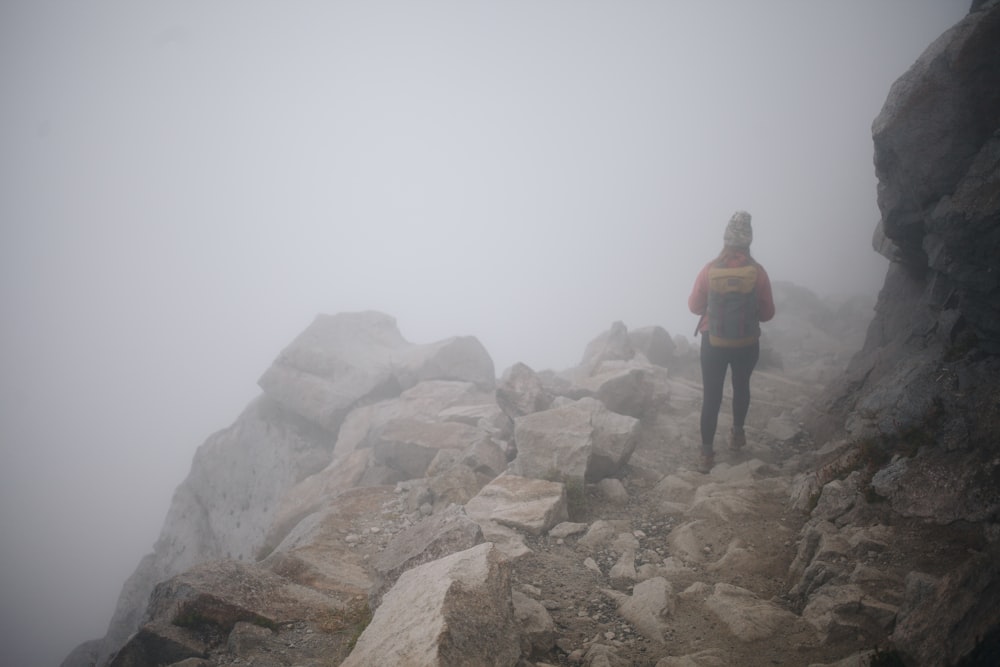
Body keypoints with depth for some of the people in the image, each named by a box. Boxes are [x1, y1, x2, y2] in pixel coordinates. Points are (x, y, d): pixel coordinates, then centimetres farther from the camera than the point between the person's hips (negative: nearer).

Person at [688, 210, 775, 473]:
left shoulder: (710, 270, -12)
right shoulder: (757, 272, -12)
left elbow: (694, 306, -1)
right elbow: (767, 313, -4)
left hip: (713, 343, -1)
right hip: (747, 344, 1)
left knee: (711, 395, 7)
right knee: (741, 386, 25)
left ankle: (707, 452, 7)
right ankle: (737, 434, 41)